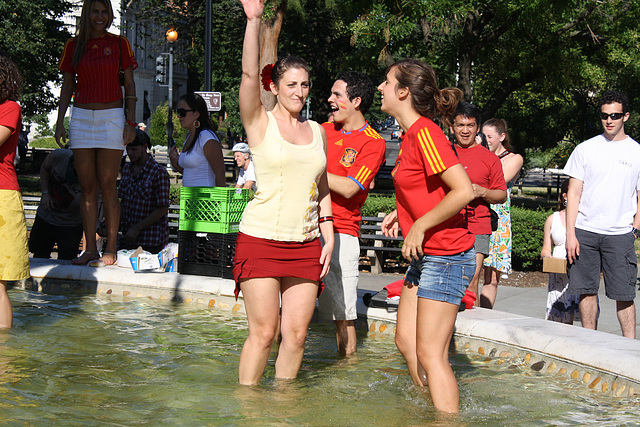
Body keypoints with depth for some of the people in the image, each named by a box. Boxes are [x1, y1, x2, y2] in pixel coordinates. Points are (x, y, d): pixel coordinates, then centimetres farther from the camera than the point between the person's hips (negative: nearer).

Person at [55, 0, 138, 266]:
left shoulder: (119, 44, 4)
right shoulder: (74, 45, 10)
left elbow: (130, 85, 5)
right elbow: (67, 86, 14)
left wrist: (131, 122, -3)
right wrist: (60, 122, 7)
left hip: (111, 116, -3)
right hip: (81, 117, 3)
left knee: (107, 184, -5)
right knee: (87, 186, 1)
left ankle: (110, 249, 0)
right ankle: (90, 248, 5)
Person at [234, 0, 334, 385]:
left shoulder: (317, 132, 14)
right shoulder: (260, 123, 0)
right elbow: (249, 74, -16)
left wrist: (328, 237, 11)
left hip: (306, 245, 4)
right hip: (261, 240, -4)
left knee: (297, 333, 3)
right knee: (264, 332, -5)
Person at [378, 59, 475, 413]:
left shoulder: (424, 133, -18)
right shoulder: (412, 134, 12)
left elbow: (464, 191, -25)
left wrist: (419, 226, -18)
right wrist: (402, 213, 13)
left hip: (445, 257, -10)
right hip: (425, 255, 10)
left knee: (430, 354, -7)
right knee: (406, 342, 15)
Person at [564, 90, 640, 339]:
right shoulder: (585, 149, 6)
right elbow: (574, 193, 4)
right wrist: (570, 234, -3)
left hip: (620, 234, -1)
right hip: (584, 232, 1)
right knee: (587, 290, 5)